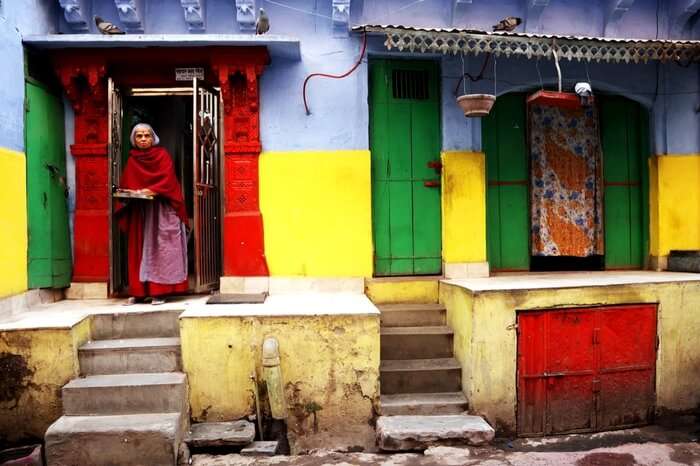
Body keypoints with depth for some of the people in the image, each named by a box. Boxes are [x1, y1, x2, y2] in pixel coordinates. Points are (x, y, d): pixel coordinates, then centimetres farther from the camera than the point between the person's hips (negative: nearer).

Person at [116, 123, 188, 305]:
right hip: (138, 210, 4)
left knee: (159, 248, -6)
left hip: (161, 210, -4)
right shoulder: (132, 159, 13)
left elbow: (167, 179, -10)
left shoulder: (162, 154, 2)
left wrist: (149, 191, -22)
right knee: (139, 249, 2)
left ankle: (159, 291, -7)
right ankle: (138, 292, 4)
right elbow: (126, 185, 11)